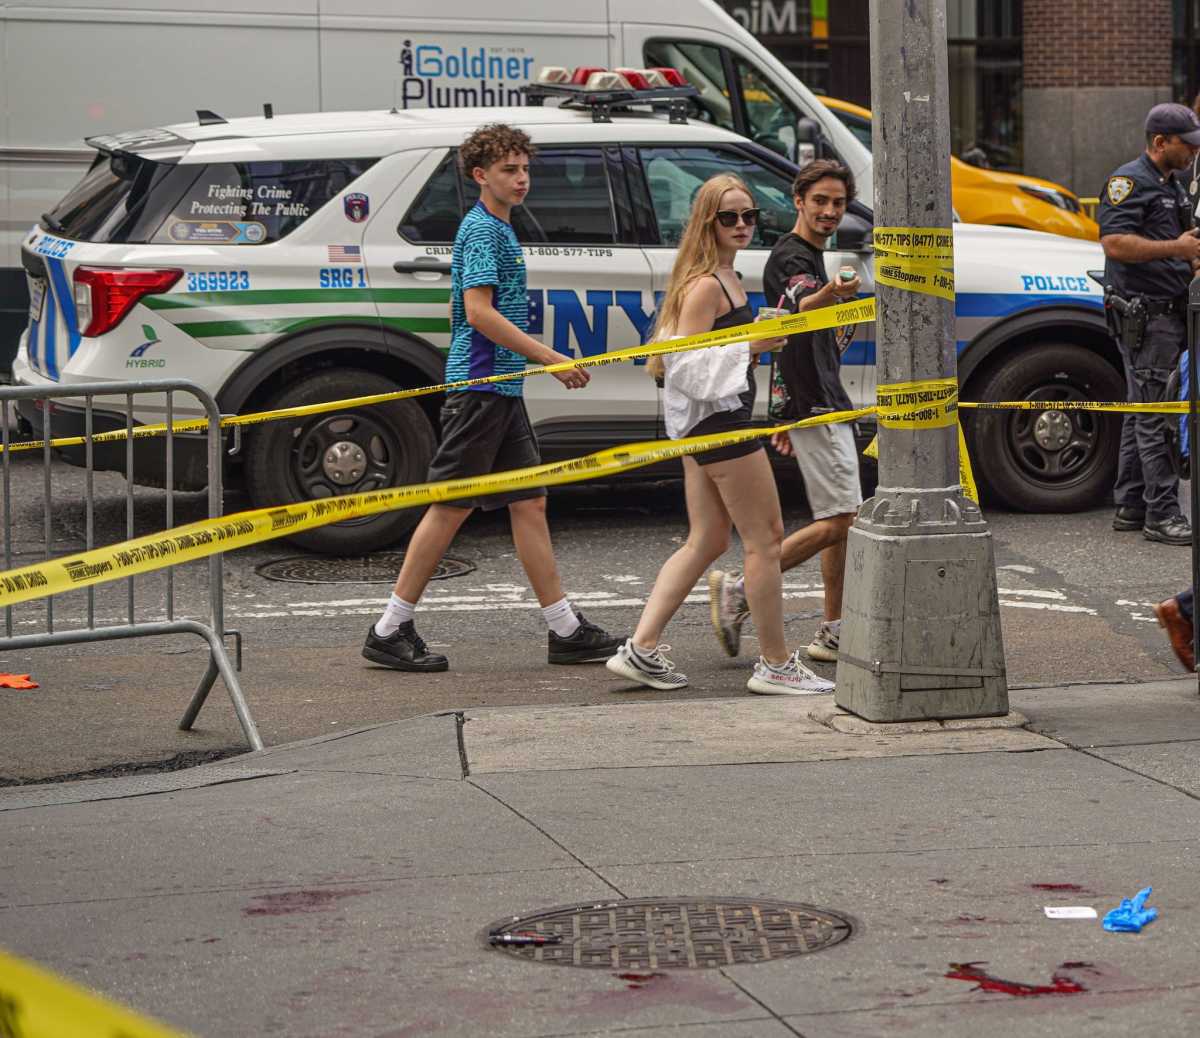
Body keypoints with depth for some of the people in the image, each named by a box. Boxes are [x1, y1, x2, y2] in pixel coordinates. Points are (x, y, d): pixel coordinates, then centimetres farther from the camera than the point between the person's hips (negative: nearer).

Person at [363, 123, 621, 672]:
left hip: (501, 391, 10)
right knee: (450, 508, -5)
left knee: (529, 504, 7)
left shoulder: (499, 229, 18)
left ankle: (567, 630, 8)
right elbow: (480, 312, -21)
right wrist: (552, 359, -18)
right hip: (479, 386, -10)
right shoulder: (482, 230, -12)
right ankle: (390, 632, 1)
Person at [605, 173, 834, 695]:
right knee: (765, 538, -2)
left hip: (705, 424, 11)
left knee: (705, 542, 13)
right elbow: (683, 362, -22)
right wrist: (750, 346, -24)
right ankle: (776, 665, 5)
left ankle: (641, 648, 10)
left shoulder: (724, 278, 15)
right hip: (720, 420, -11)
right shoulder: (705, 285, -17)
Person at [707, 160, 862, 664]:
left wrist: (788, 416, 26)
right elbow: (799, 308, -37)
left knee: (842, 520, 10)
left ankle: (833, 634, 13)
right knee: (837, 521, -12)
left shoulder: (810, 258, 19)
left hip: (824, 405, 10)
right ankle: (739, 590, -8)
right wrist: (829, 296, -61)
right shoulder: (790, 258, -13)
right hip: (815, 408, -10)